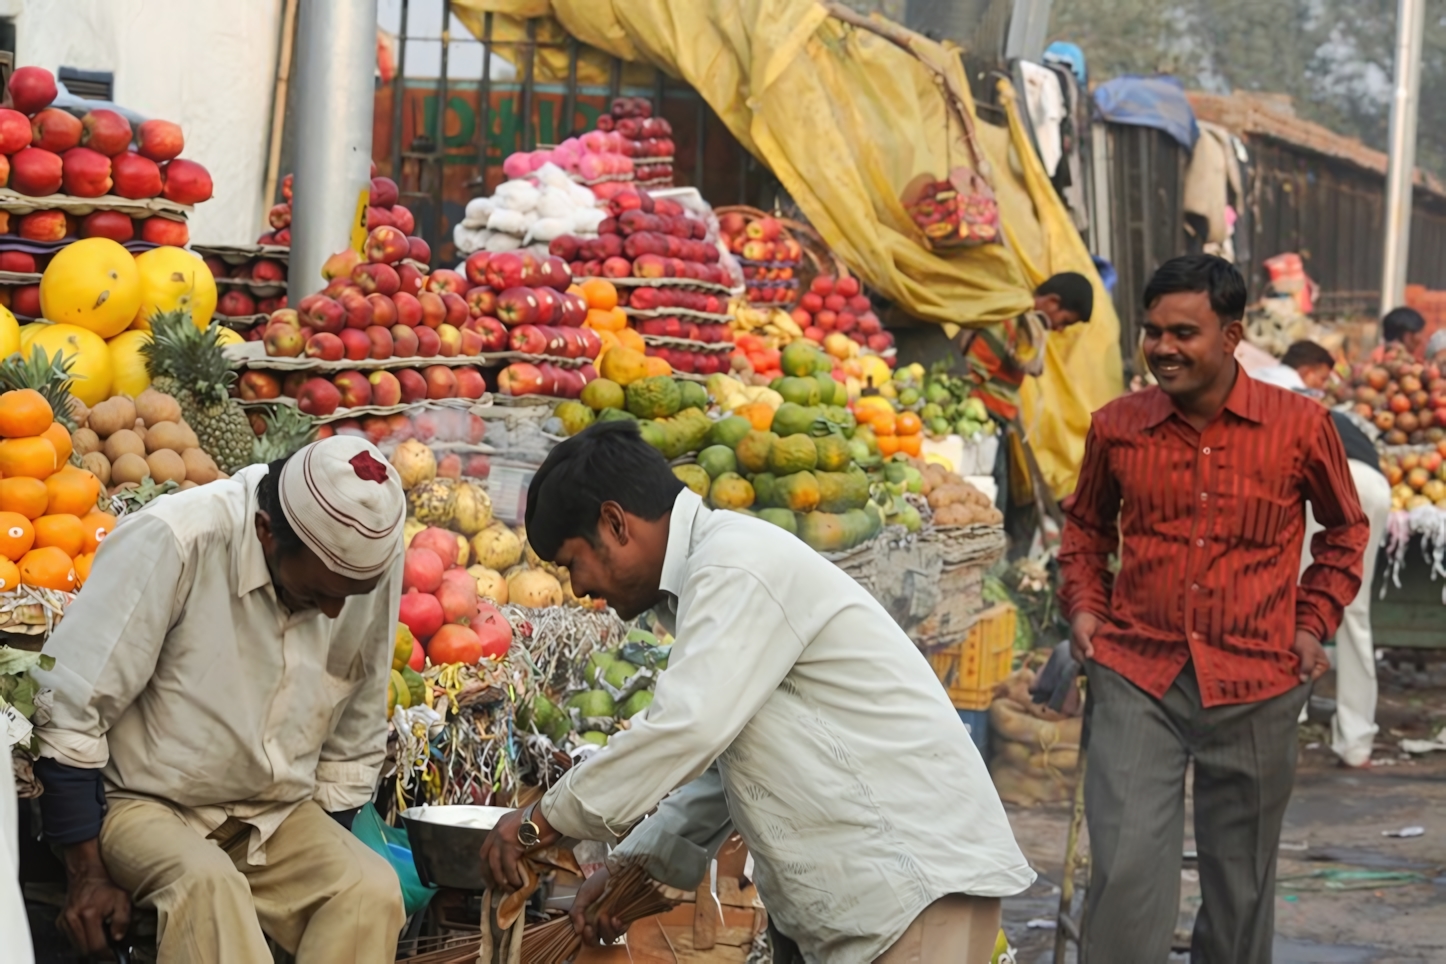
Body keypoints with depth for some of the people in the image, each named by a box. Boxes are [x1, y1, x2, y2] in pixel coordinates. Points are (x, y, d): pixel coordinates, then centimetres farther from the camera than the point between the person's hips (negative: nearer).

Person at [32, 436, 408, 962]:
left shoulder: (376, 563, -8)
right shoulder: (172, 542, -23)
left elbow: (354, 744, 8)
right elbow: (66, 715, -19)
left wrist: (327, 861, 4)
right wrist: (89, 874, -16)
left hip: (278, 817, 4)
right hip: (145, 805, -4)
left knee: (371, 889, -23)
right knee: (204, 882, -35)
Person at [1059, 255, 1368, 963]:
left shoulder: (1300, 426, -3)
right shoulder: (1116, 427, 1)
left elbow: (1344, 529, 15)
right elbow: (1085, 524, 22)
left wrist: (1313, 622, 6)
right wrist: (1083, 605, 8)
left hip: (1255, 684, 0)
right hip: (1136, 673, 0)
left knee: (1240, 880, 12)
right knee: (1127, 870, -12)